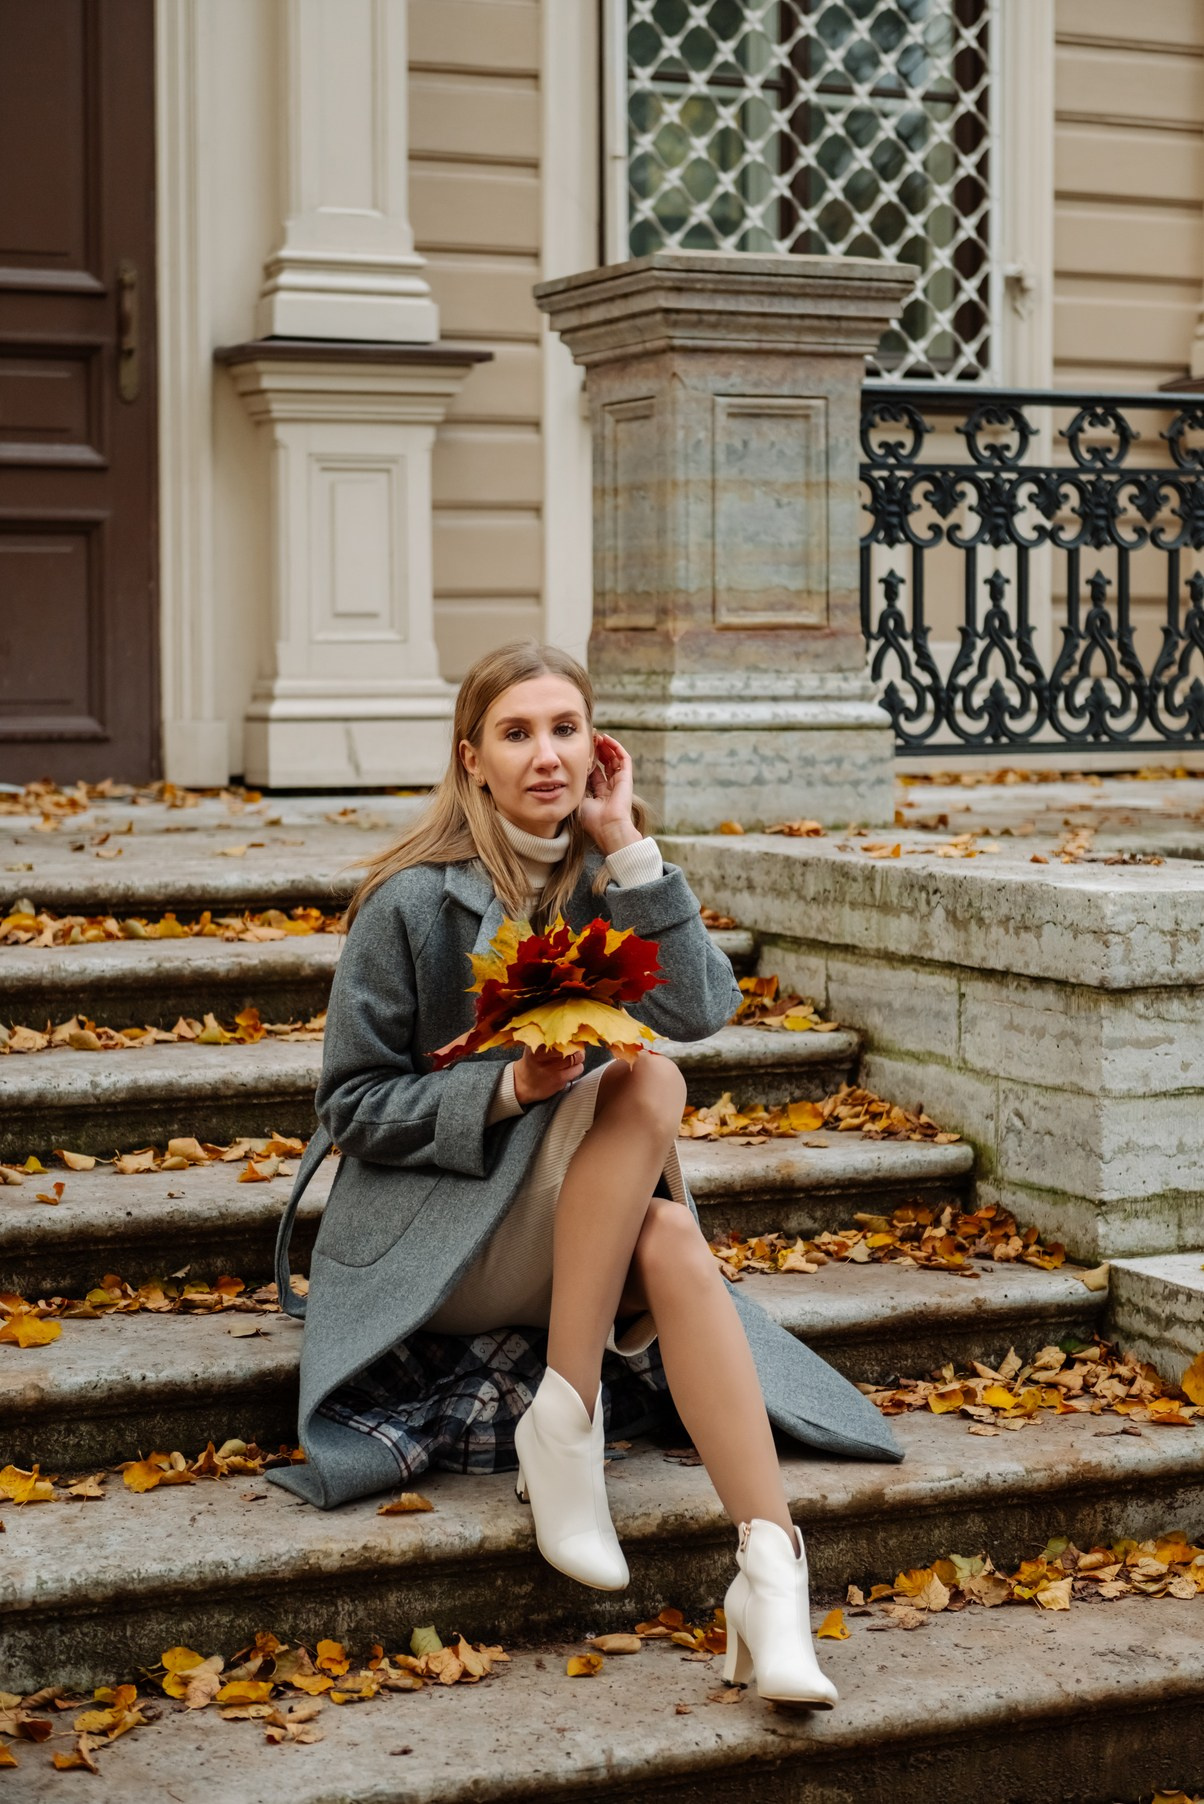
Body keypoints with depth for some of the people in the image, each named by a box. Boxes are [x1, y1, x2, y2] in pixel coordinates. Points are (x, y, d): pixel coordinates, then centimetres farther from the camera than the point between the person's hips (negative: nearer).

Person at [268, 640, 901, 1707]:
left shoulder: (606, 882, 5)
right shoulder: (413, 900, -7)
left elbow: (701, 1007, -13)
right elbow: (354, 1105, -6)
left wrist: (626, 843, -14)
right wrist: (508, 1089, -21)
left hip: (582, 1237, 4)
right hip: (431, 1232, -4)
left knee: (673, 1243, -33)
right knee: (647, 1084, -28)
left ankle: (770, 1567, -45)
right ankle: (565, 1421, -30)